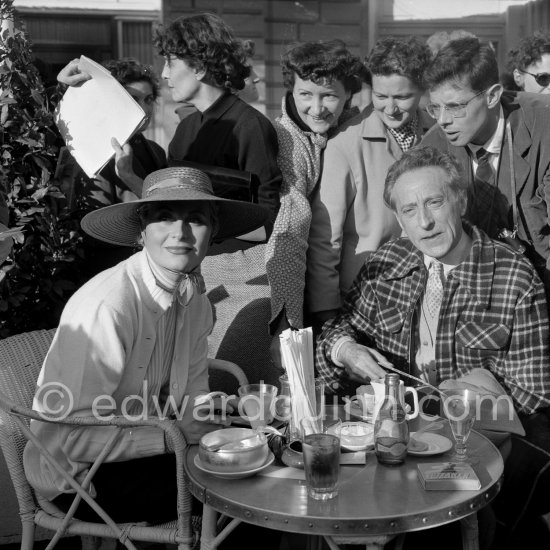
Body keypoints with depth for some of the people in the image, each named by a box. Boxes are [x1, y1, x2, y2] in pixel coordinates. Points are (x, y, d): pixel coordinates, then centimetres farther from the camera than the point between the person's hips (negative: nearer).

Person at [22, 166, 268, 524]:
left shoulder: (196, 301, -2)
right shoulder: (107, 306, -26)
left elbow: (192, 400, 4)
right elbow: (72, 435, -27)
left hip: (141, 451, 7)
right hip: (76, 474, -7)